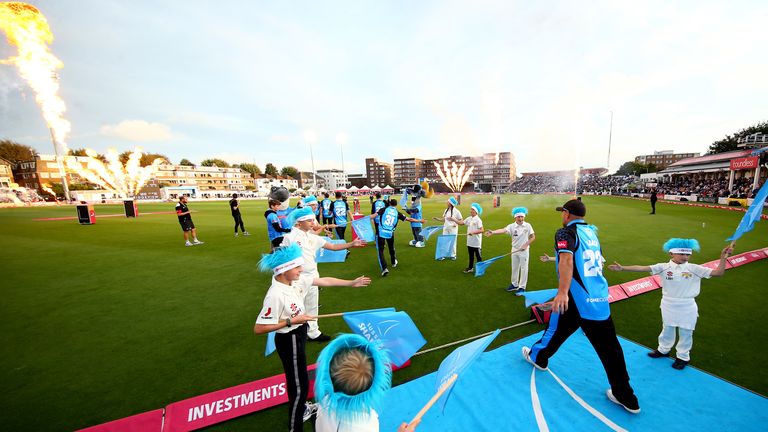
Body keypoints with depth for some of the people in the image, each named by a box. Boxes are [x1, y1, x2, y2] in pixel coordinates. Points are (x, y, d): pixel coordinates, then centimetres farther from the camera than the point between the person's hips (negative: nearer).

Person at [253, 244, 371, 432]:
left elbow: (324, 281, -6)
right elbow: (259, 328, -28)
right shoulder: (275, 295, -33)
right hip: (289, 341, -8)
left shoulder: (295, 281, -10)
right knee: (299, 384, 9)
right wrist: (291, 321, -27)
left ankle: (301, 408, 57)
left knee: (298, 377, 31)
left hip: (299, 335, 8)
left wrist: (352, 283, -4)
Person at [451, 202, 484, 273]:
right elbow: (461, 223, 9)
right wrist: (453, 219, 0)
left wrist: (473, 232, -27)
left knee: (478, 255, 6)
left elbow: (481, 230, -18)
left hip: (476, 242, -6)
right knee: (471, 255, 17)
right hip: (469, 241, 7)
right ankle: (470, 268, 29)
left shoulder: (478, 220, -13)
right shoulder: (469, 219, 7)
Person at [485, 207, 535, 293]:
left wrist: (526, 245, -15)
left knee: (524, 269, 5)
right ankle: (514, 284, 31)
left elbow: (533, 237, -2)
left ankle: (522, 287, 18)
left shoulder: (528, 225, -9)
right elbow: (503, 230, -27)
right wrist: (493, 232, -46)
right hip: (515, 250, 2)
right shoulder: (512, 226, -10)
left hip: (524, 250, -2)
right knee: (514, 268, 15)